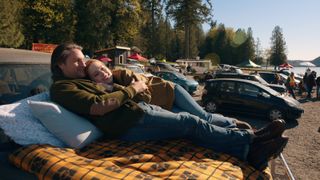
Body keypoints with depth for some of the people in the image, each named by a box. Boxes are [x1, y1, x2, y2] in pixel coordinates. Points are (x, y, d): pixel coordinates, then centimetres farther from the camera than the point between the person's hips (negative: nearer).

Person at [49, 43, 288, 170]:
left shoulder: (80, 80, 24)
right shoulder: (61, 87, -3)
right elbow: (97, 107, -18)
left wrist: (105, 77, 13)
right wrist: (132, 89, -10)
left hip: (137, 108, 9)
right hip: (128, 122, -9)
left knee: (189, 122, -3)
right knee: (189, 122, -14)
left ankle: (251, 151, -3)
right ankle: (250, 139, -4)